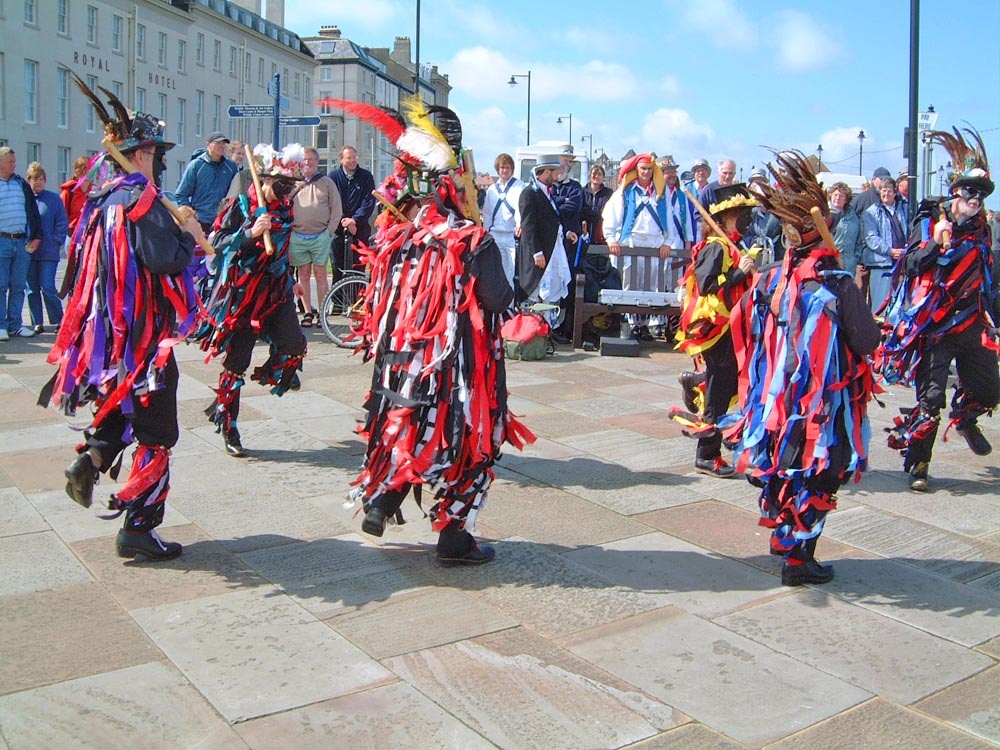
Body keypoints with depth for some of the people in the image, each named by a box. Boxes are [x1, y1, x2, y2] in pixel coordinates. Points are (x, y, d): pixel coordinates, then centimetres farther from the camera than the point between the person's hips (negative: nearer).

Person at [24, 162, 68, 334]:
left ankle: (58, 321, 3)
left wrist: (55, 242, -6)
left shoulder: (54, 199, 2)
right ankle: (37, 324, 14)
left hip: (48, 253, -3)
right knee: (32, 290, 7)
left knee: (48, 288, -8)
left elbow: (62, 224, 3)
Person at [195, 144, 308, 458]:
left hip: (276, 290, 5)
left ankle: (266, 376, 19)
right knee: (236, 361, 2)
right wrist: (250, 233, -26)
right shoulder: (241, 206, -7)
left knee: (295, 346, -16)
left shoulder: (286, 208, 9)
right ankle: (228, 429, 14)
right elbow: (219, 244, -14)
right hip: (243, 292, -5)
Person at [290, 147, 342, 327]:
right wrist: (288, 231, 3)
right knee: (304, 274, 6)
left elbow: (337, 209, 4)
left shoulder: (326, 182, 5)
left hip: (320, 236, -2)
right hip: (298, 236, 2)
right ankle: (308, 312, 12)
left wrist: (330, 231, -4)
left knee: (320, 274, 1)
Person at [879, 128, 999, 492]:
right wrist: (937, 242, -26)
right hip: (935, 325, -5)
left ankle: (963, 419, 42)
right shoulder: (930, 222, -4)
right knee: (931, 398, -7)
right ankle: (917, 464, 3)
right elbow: (910, 266, -13)